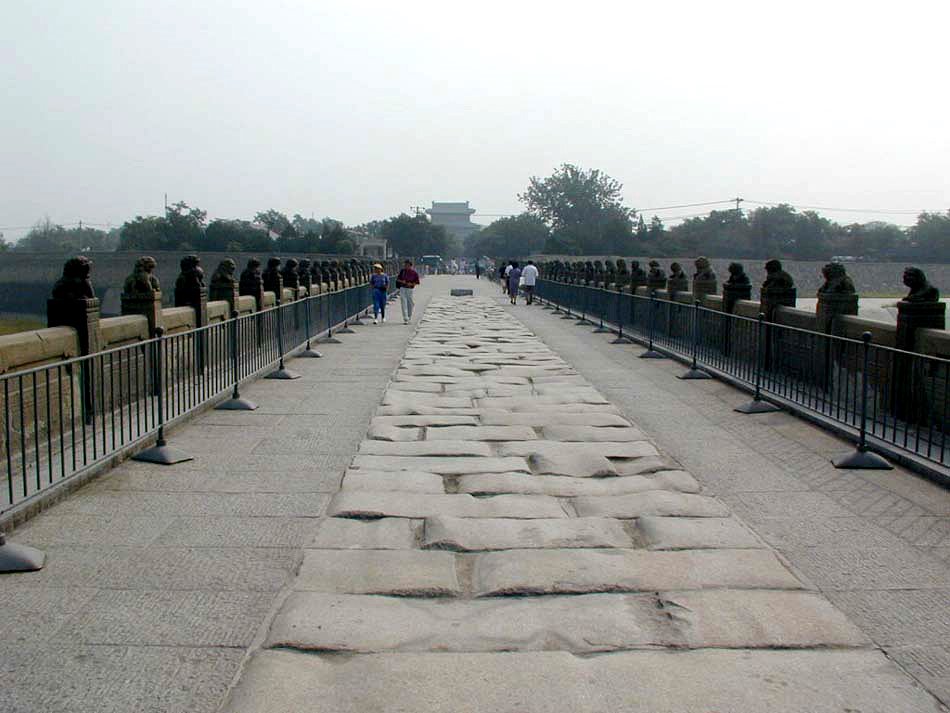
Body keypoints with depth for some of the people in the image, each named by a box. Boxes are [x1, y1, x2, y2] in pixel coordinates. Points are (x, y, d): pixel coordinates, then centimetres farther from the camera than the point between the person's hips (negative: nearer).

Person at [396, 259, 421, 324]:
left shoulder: (414, 273, -4)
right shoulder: (402, 271, 2)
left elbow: (417, 282, 0)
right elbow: (397, 279, 10)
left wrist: (411, 284, -17)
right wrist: (402, 281, -11)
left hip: (410, 289, -1)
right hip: (402, 288, 1)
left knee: (410, 304, 10)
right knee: (404, 304, -7)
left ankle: (409, 318, 28)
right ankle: (405, 319, -10)